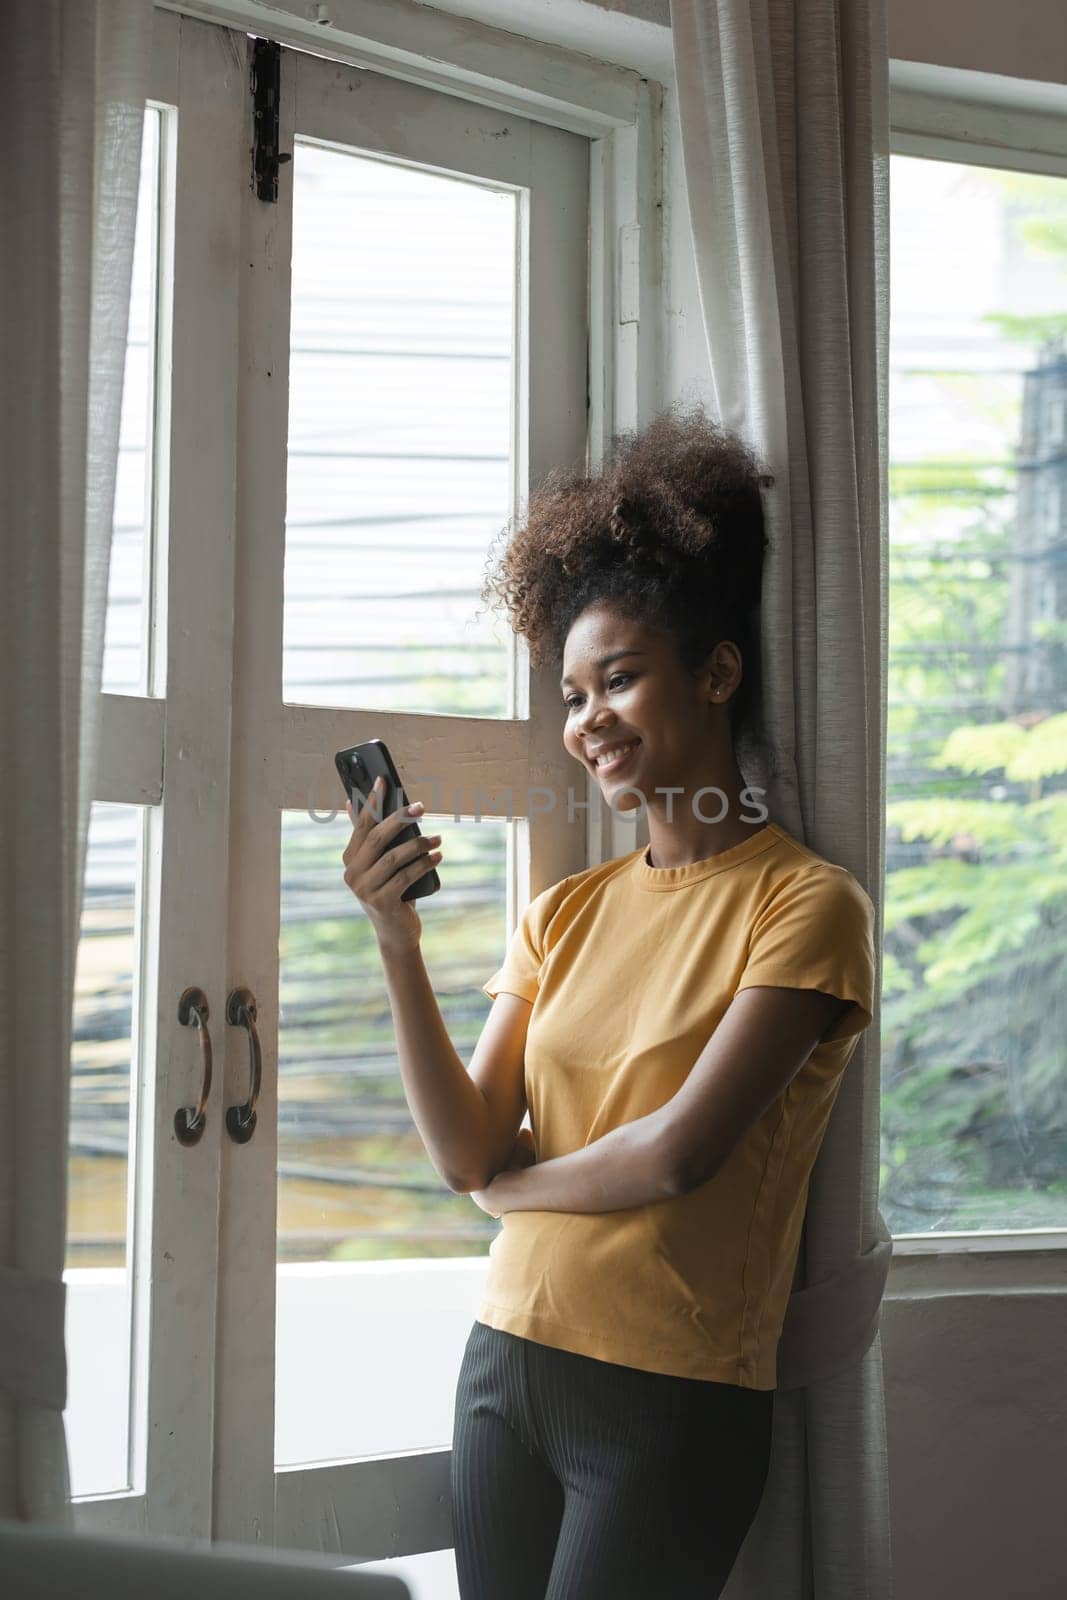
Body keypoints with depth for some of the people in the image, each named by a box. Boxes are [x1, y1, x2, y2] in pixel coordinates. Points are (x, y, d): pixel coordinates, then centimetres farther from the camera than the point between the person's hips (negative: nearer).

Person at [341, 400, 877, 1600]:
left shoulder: (806, 903, -7)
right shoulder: (565, 914, 10)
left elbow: (681, 1152, -15)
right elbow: (466, 1153, 1)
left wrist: (515, 1186, 1)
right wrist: (399, 947, -9)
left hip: (673, 1405, -5)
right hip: (507, 1364, 5)